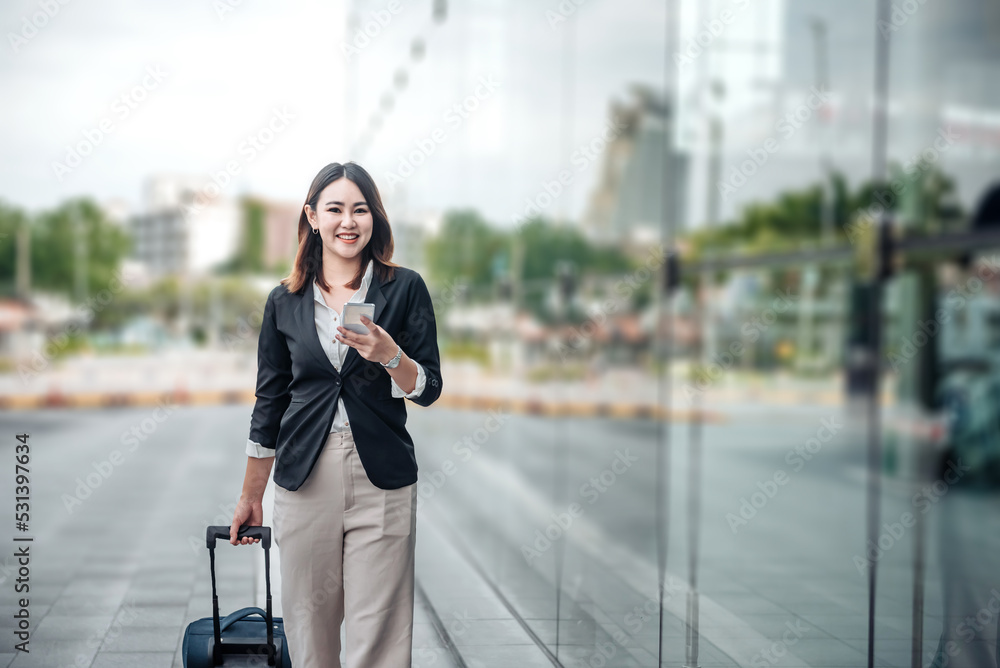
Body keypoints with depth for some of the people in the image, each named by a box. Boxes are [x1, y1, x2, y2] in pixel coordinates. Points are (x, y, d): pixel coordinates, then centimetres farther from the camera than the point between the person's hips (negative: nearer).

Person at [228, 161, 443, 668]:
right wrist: (250, 497, 14)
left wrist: (389, 355, -20)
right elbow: (270, 403, 12)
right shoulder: (285, 301, 6)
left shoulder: (404, 289, 1)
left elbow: (428, 390, 1)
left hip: (382, 481, -2)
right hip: (304, 482, 2)